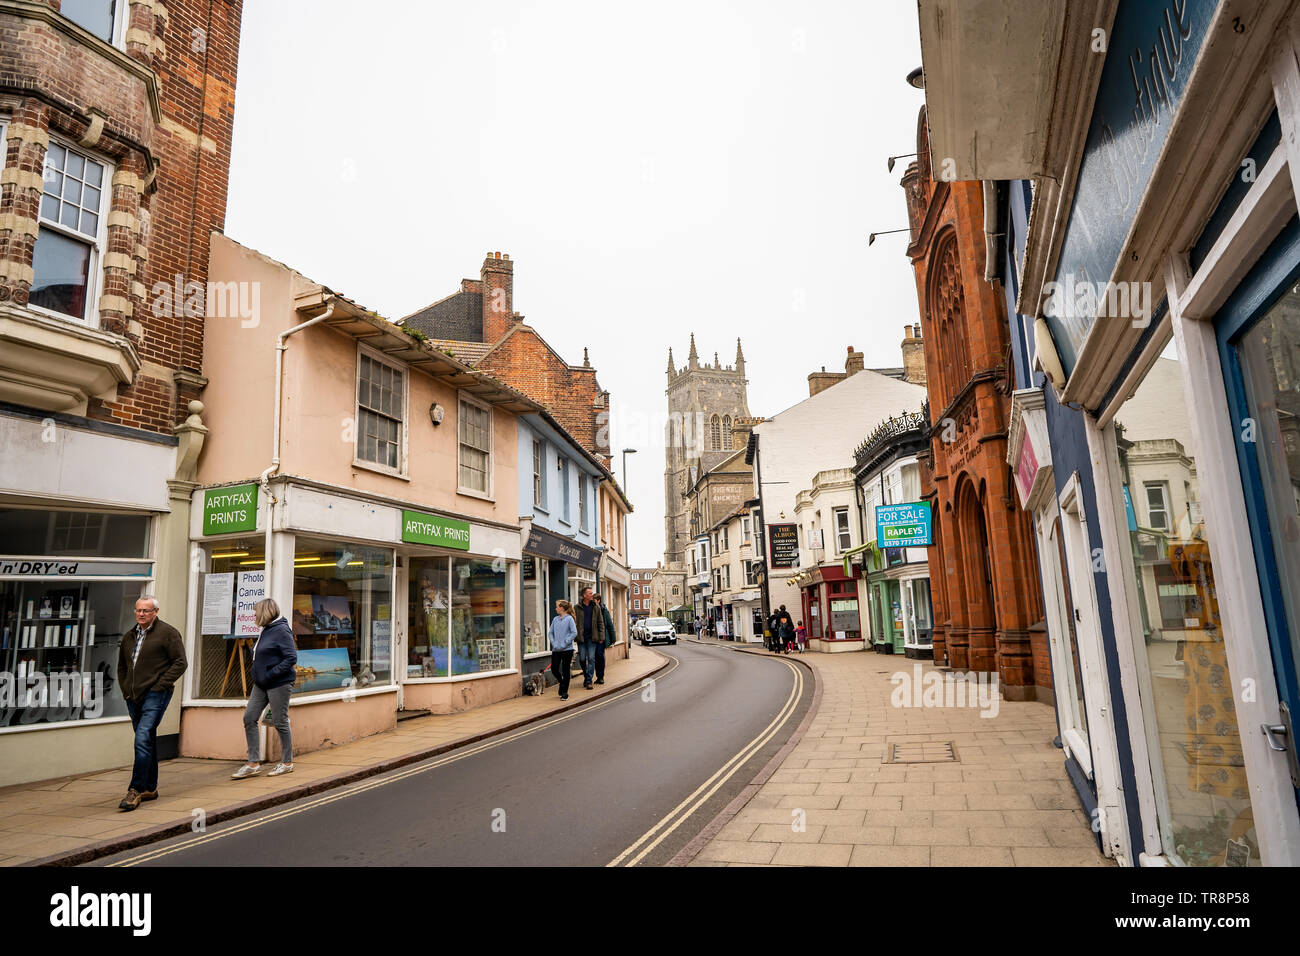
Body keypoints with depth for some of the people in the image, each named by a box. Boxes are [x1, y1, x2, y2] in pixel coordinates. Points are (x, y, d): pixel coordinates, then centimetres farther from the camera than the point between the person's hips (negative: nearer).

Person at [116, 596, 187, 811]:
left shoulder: (168, 632, -5)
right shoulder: (129, 636, 15)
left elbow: (180, 662, -8)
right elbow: (121, 666, 27)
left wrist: (161, 685, -13)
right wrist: (125, 688, 14)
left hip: (155, 695, -7)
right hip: (133, 697, 7)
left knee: (143, 740, -16)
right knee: (147, 742, 14)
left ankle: (136, 790, -14)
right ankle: (150, 788, 23)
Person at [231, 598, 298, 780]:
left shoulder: (281, 631, -15)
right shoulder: (266, 630, 12)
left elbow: (291, 658, -21)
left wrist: (271, 674, -22)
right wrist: (258, 674, 11)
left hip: (279, 684, -9)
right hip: (262, 684, 9)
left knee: (280, 722, 0)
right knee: (249, 718, 4)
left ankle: (287, 762, 14)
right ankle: (253, 763, 11)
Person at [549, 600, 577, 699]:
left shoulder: (569, 619, -8)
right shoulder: (555, 619, 8)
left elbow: (574, 633, -14)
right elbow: (551, 632, 13)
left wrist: (564, 643, -16)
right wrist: (554, 643, -2)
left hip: (567, 649, -5)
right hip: (556, 650, 5)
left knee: (565, 670, 2)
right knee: (554, 669, 4)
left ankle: (565, 693, 13)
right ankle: (562, 683, 33)